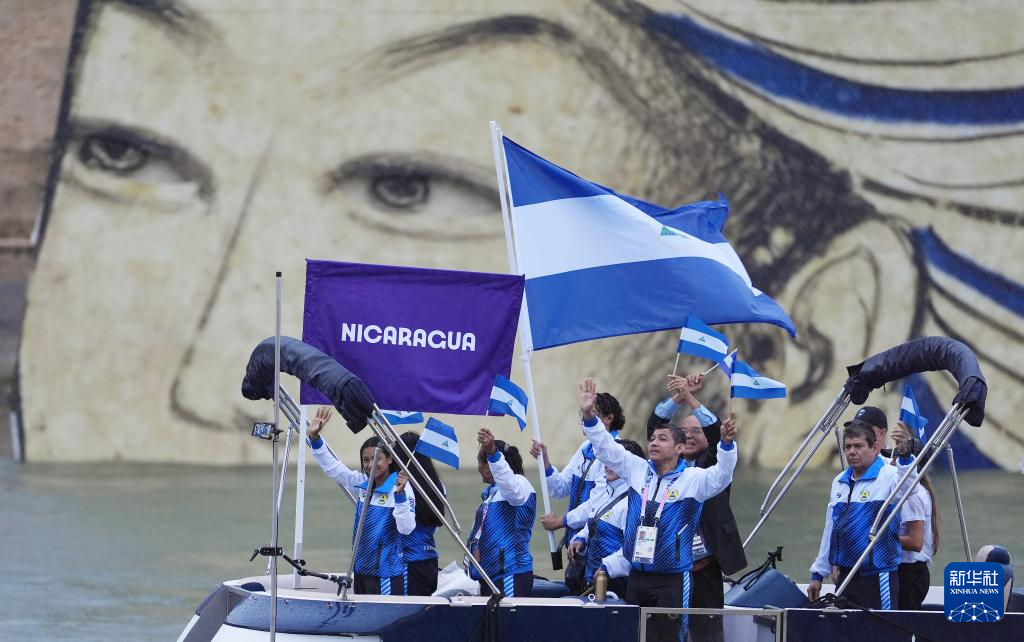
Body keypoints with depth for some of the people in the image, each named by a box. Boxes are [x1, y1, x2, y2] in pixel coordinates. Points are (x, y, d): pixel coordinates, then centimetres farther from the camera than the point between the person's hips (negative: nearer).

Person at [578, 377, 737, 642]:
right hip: (637, 575, 6)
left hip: (671, 579, -6)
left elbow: (721, 476, -23)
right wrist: (589, 417, -3)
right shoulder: (638, 470, 8)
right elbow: (608, 449, 9)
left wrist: (727, 443, -40)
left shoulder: (692, 479, -7)